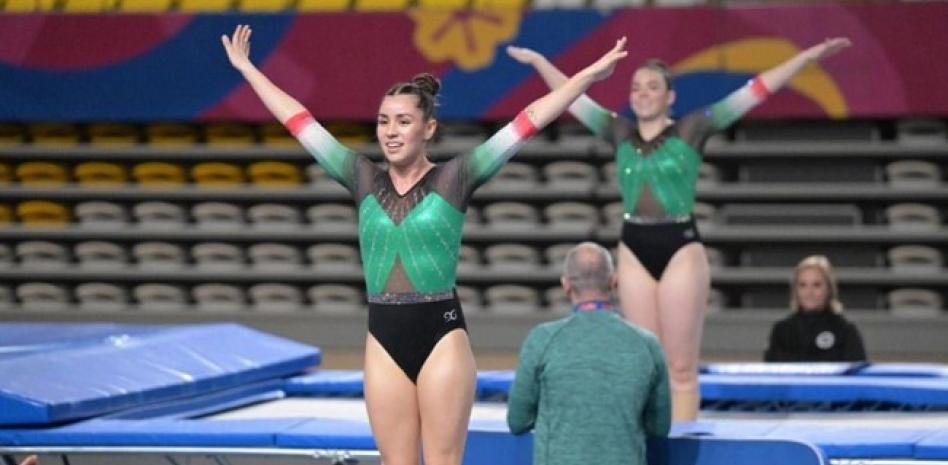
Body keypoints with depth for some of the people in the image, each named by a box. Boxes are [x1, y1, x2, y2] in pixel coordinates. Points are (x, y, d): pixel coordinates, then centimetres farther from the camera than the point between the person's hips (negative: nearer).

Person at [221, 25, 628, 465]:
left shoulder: (454, 179, -2)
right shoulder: (364, 179, 7)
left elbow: (527, 121, -6)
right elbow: (299, 121, 12)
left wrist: (588, 75, -11)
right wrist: (246, 69, 17)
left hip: (441, 336, -3)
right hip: (384, 339, 3)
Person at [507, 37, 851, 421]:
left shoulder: (690, 130, -1)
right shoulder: (620, 133, 8)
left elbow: (754, 92, -5)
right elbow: (572, 97, 19)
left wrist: (808, 57, -8)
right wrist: (537, 60, 25)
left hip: (681, 249, -3)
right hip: (634, 250, 3)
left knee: (681, 367, -2)